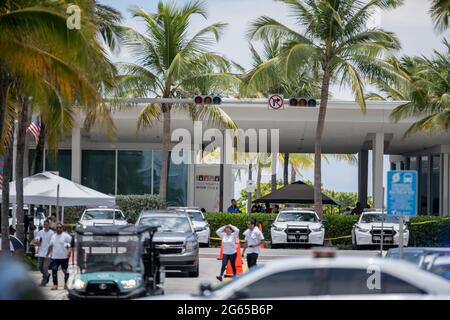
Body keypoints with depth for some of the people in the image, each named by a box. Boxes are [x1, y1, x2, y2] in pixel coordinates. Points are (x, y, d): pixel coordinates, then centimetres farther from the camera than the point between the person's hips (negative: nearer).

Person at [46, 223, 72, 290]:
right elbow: (50, 246, 24)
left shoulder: (66, 236, -4)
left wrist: (69, 251, -26)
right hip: (55, 257, 4)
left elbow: (71, 244, -10)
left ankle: (65, 284, 21)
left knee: (65, 271, 6)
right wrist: (47, 254, 23)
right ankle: (55, 285, 0)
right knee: (54, 271, -4)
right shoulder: (53, 236, 15)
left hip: (64, 257, -4)